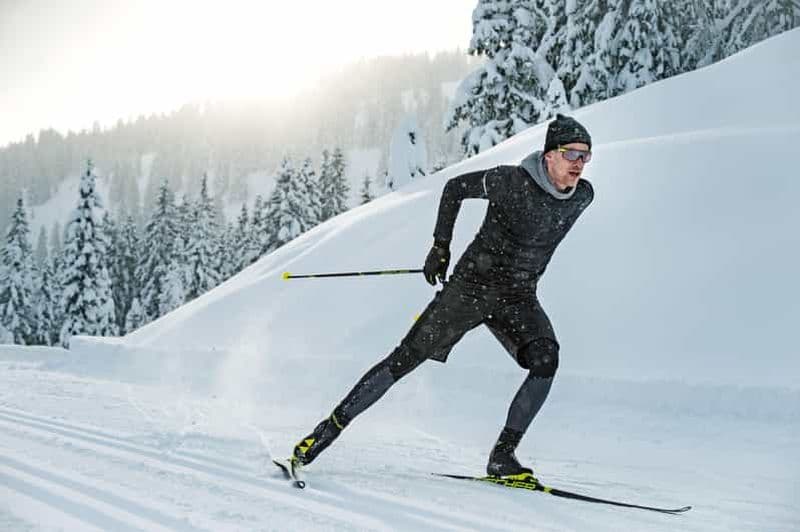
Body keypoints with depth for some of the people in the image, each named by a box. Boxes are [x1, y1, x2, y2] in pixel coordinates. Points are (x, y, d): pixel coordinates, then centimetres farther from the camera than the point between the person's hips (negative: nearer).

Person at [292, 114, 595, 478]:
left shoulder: (583, 196, -4)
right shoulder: (511, 181, -19)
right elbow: (455, 187, -3)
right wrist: (441, 245, -5)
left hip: (519, 299, 4)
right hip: (471, 285, -4)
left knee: (546, 362, -22)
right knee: (407, 358, -6)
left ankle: (503, 455, -13)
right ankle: (331, 428, 4)